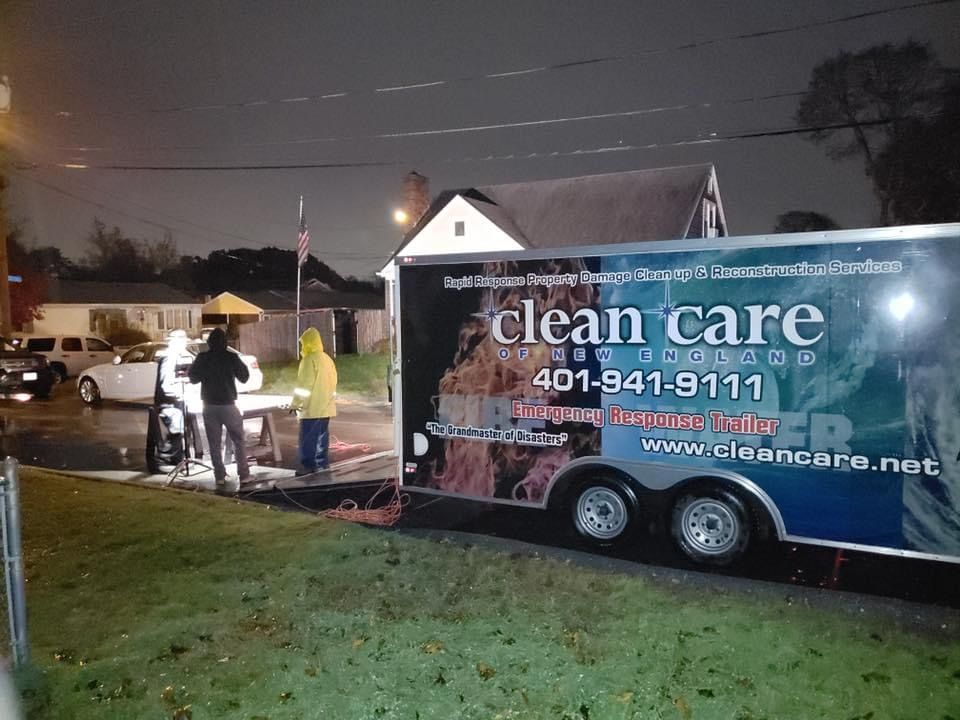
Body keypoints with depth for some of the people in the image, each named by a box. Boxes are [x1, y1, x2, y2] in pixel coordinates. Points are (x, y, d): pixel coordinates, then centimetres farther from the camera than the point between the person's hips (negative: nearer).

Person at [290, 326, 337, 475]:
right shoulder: (327, 359, 11)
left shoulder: (309, 360, -14)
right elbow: (333, 382, 16)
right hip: (325, 406, 8)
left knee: (308, 437, -2)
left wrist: (295, 403, -9)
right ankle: (322, 464, 14)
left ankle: (308, 465, 0)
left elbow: (304, 385, -16)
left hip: (312, 407, -8)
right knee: (322, 435, 11)